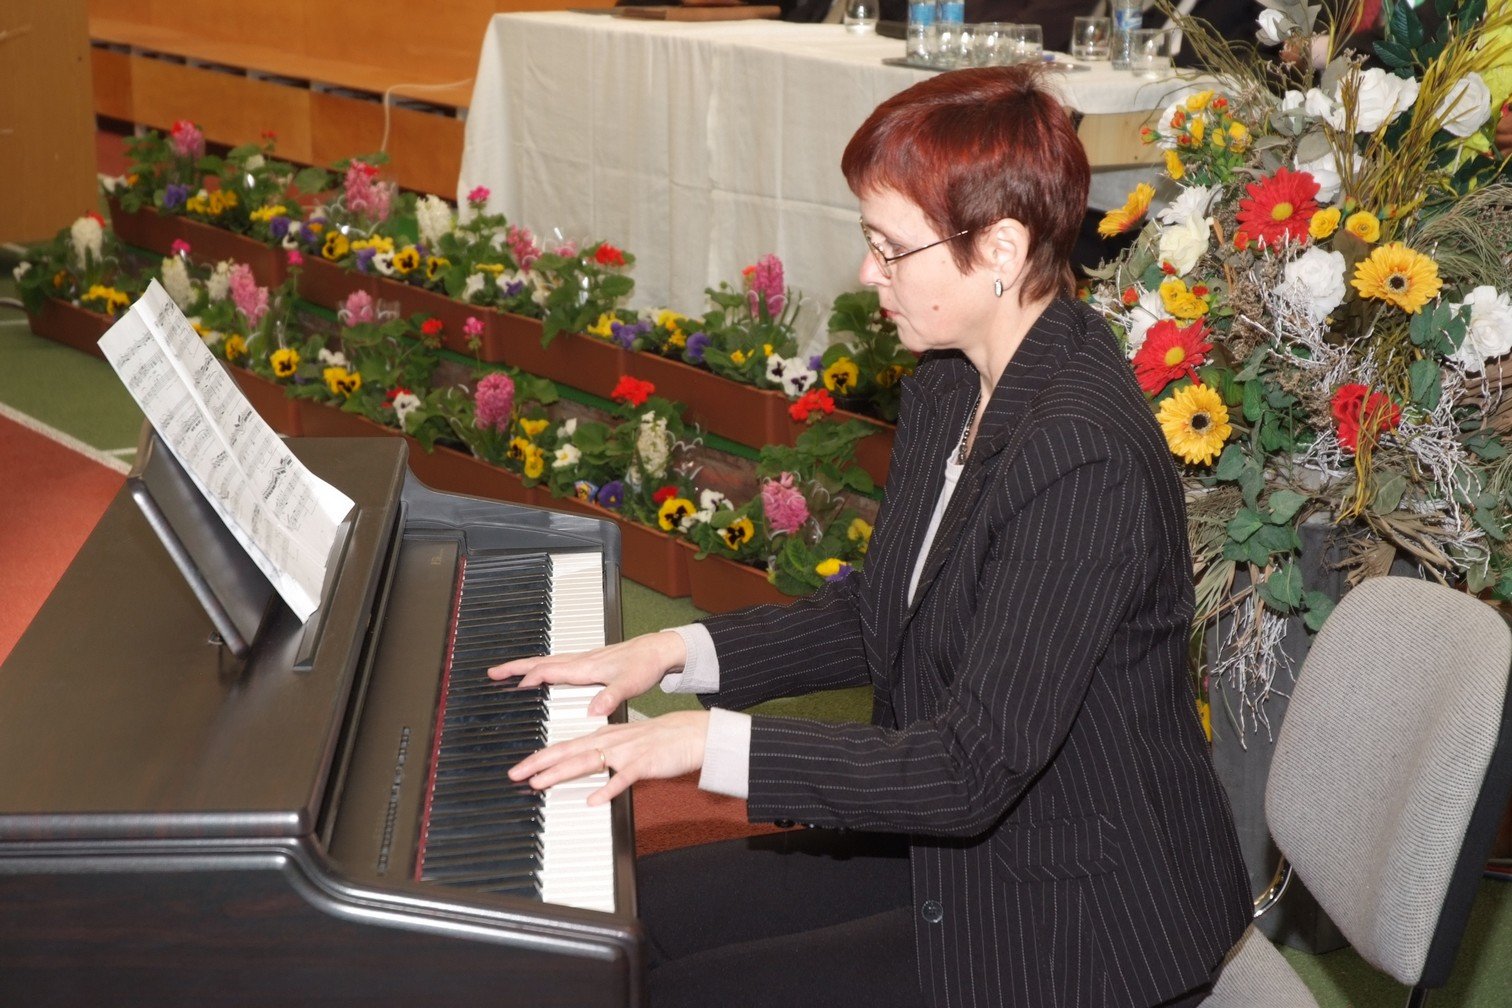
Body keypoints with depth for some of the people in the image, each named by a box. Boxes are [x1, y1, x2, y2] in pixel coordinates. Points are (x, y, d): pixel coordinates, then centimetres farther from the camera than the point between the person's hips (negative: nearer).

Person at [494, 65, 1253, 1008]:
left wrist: (712, 740, -27)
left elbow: (974, 766, -30)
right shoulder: (949, 394, 1)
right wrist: (678, 651, 3)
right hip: (953, 841, 9)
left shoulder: (1084, 456, -29)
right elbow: (877, 614, 13)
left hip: (1071, 924, -9)